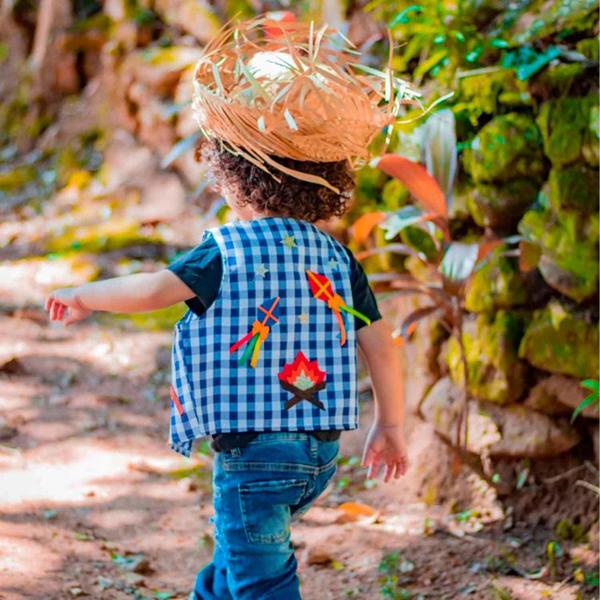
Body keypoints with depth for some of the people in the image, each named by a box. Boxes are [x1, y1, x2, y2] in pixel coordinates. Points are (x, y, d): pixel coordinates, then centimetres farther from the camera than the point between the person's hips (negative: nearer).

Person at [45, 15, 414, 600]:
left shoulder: (229, 249, -14)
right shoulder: (336, 255, 4)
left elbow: (153, 290, -21)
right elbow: (380, 344, 5)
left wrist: (83, 296, -1)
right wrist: (390, 428, 17)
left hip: (253, 452, -7)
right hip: (321, 449, 7)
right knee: (240, 549, 28)